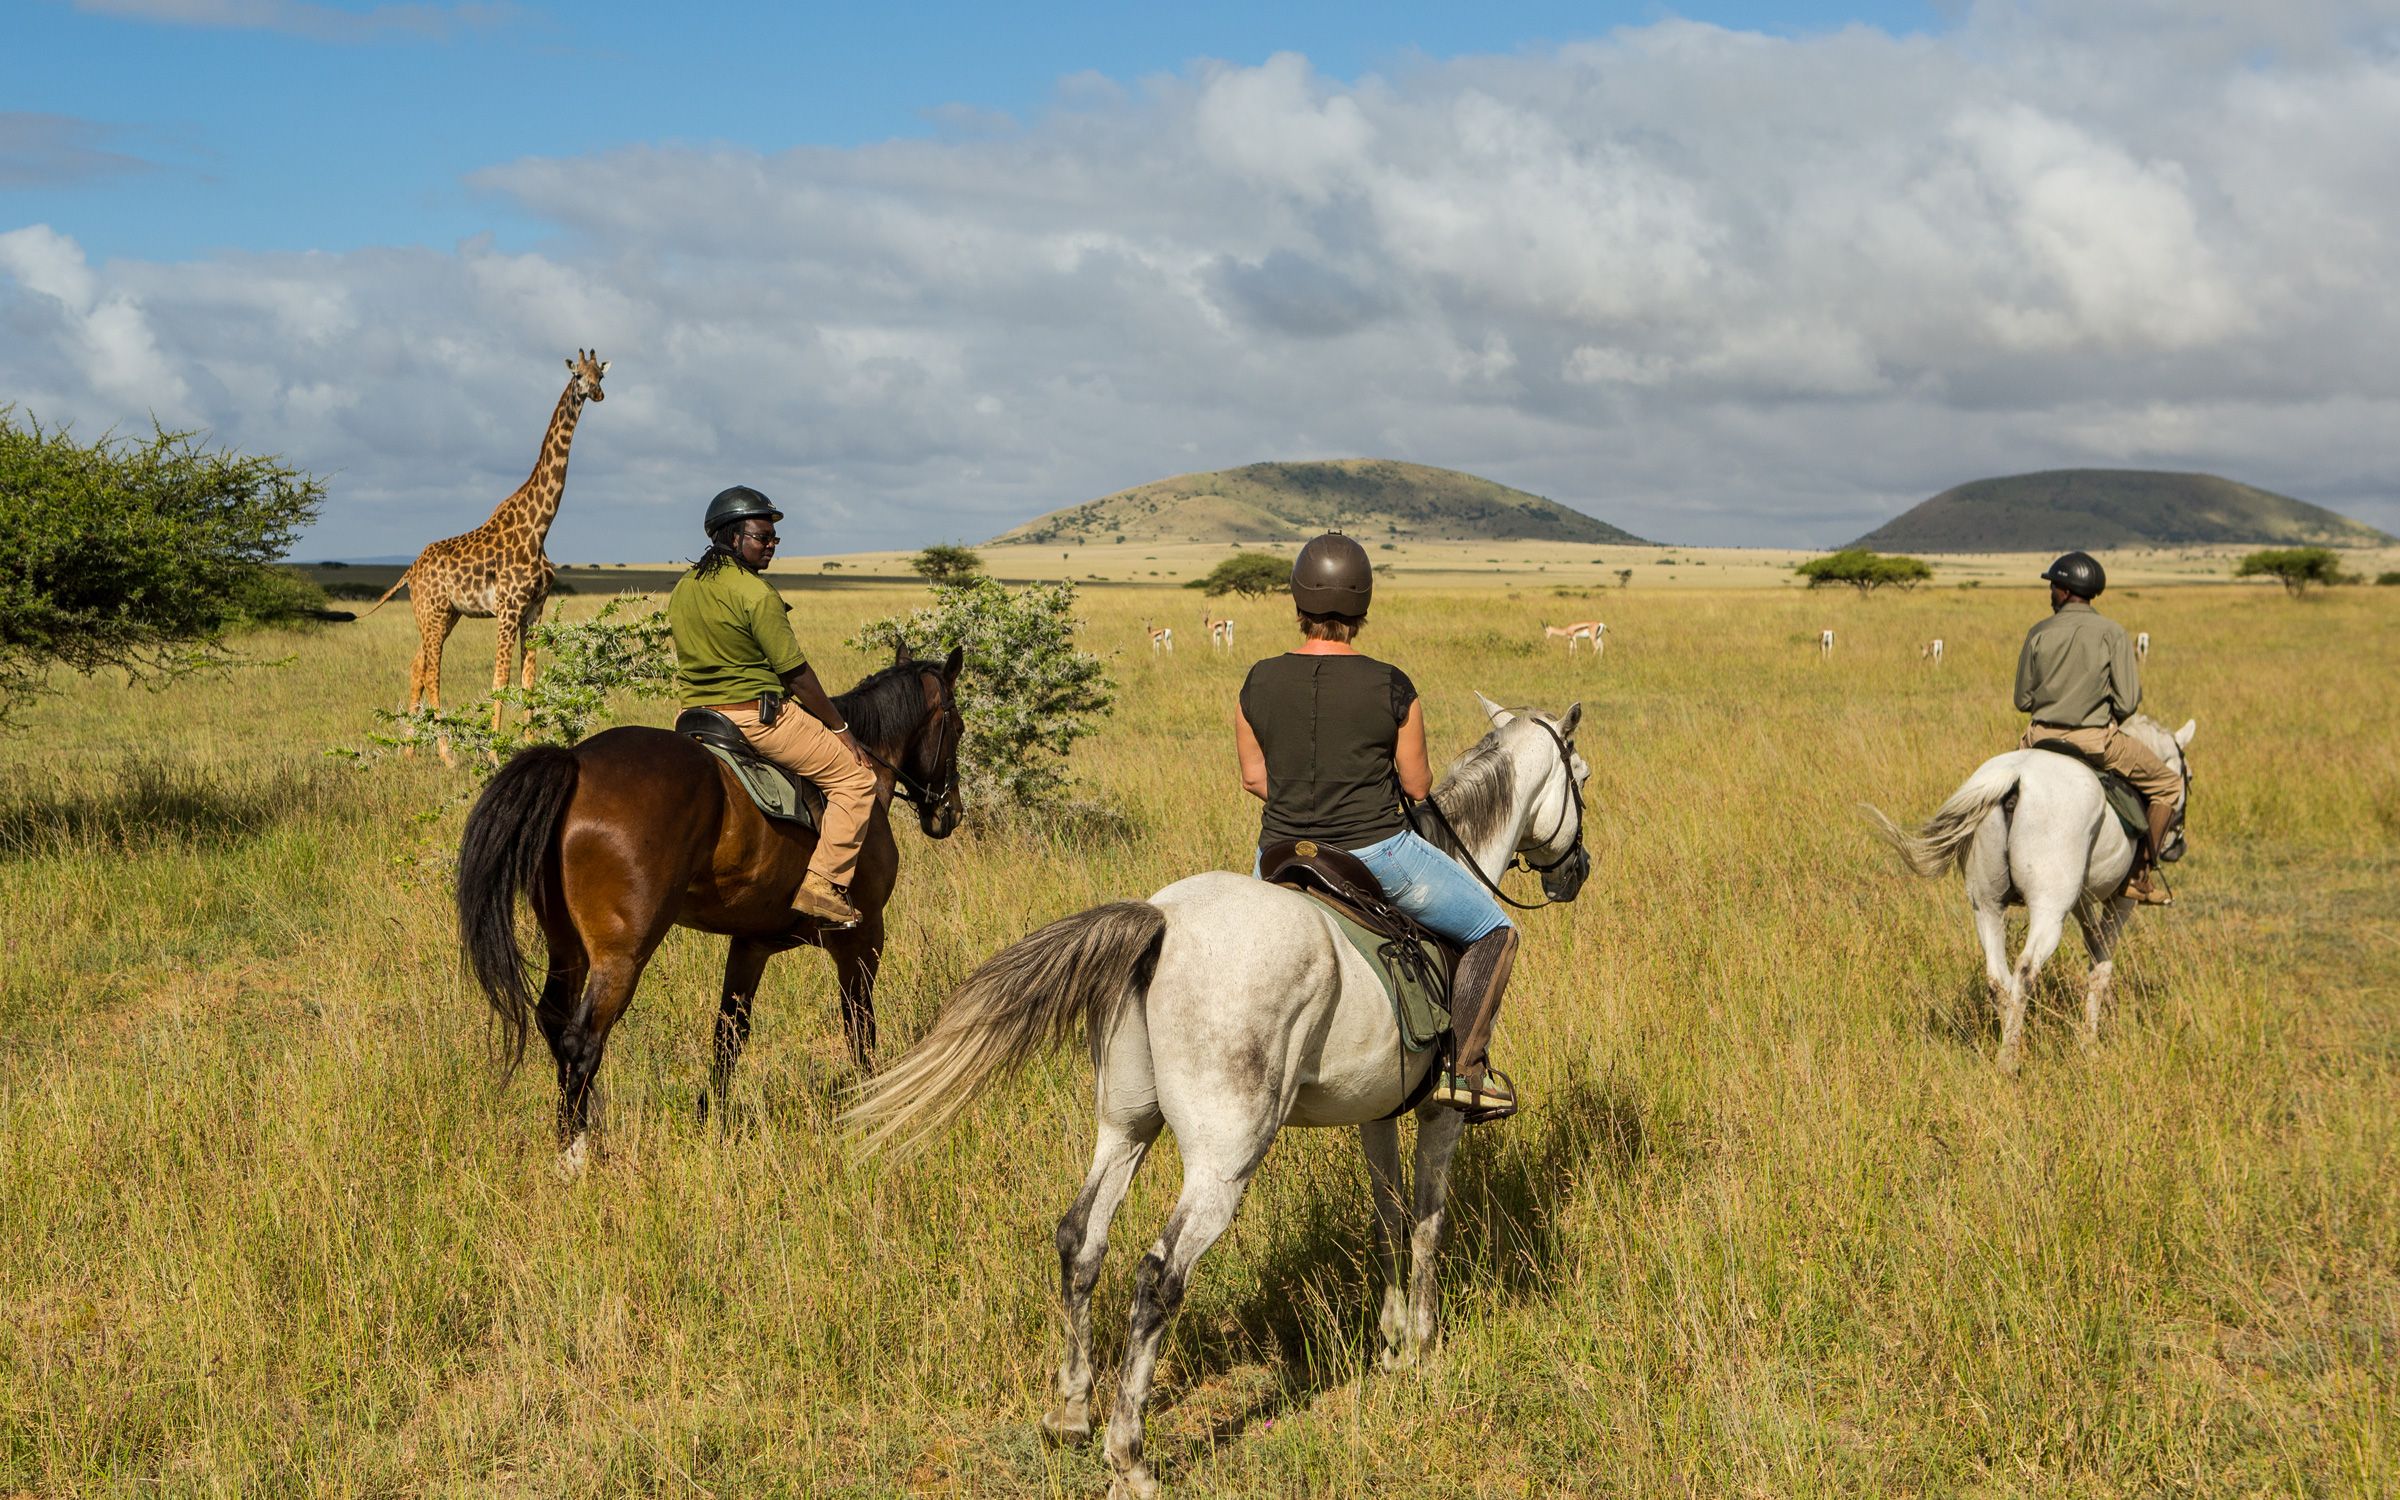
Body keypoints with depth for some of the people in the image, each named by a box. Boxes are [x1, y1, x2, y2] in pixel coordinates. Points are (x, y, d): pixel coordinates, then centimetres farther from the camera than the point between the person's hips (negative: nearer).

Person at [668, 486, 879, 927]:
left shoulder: (682, 590, 7)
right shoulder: (756, 595, -17)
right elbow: (796, 674, -14)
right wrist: (839, 728, -4)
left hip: (697, 717, 8)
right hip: (757, 715, -8)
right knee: (854, 778, 0)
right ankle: (823, 884, -8)